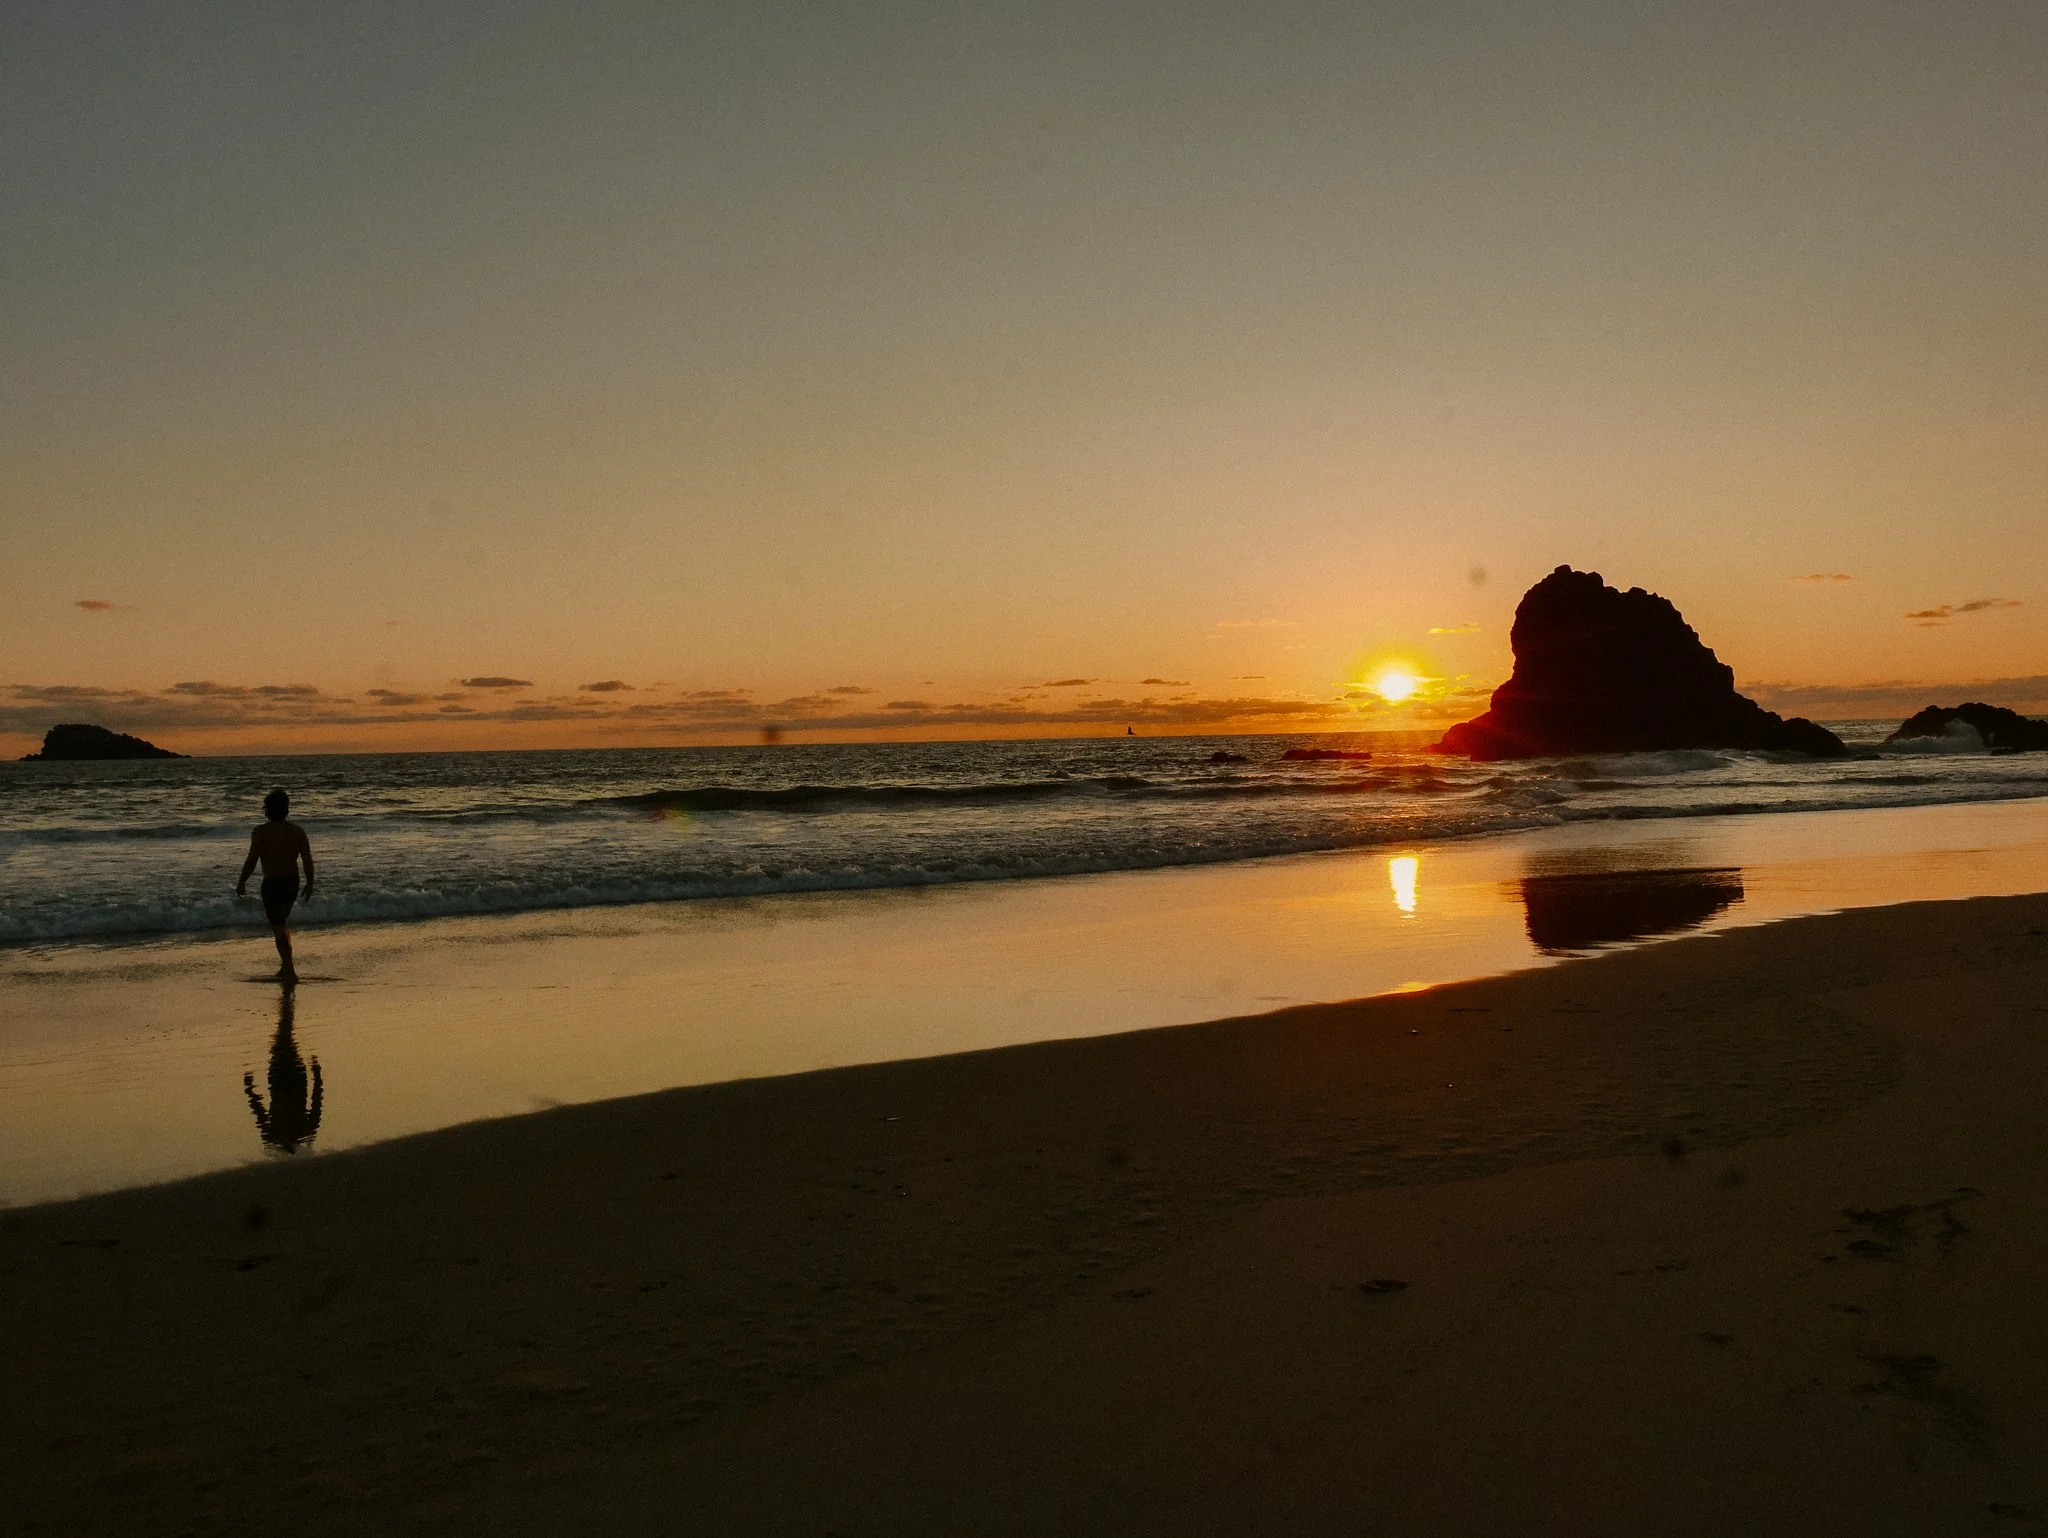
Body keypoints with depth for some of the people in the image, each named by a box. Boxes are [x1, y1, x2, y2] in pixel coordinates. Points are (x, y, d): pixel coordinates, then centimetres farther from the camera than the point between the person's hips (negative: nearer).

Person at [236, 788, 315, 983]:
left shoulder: (261, 832, -12)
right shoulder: (298, 831, 0)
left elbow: (251, 860, -13)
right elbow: (308, 860, -1)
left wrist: (241, 882, 0)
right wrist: (309, 884, 10)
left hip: (272, 884, -5)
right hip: (292, 882, 5)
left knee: (278, 927, -1)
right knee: (281, 923, 24)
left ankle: (290, 972, -7)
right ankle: (285, 965, 28)